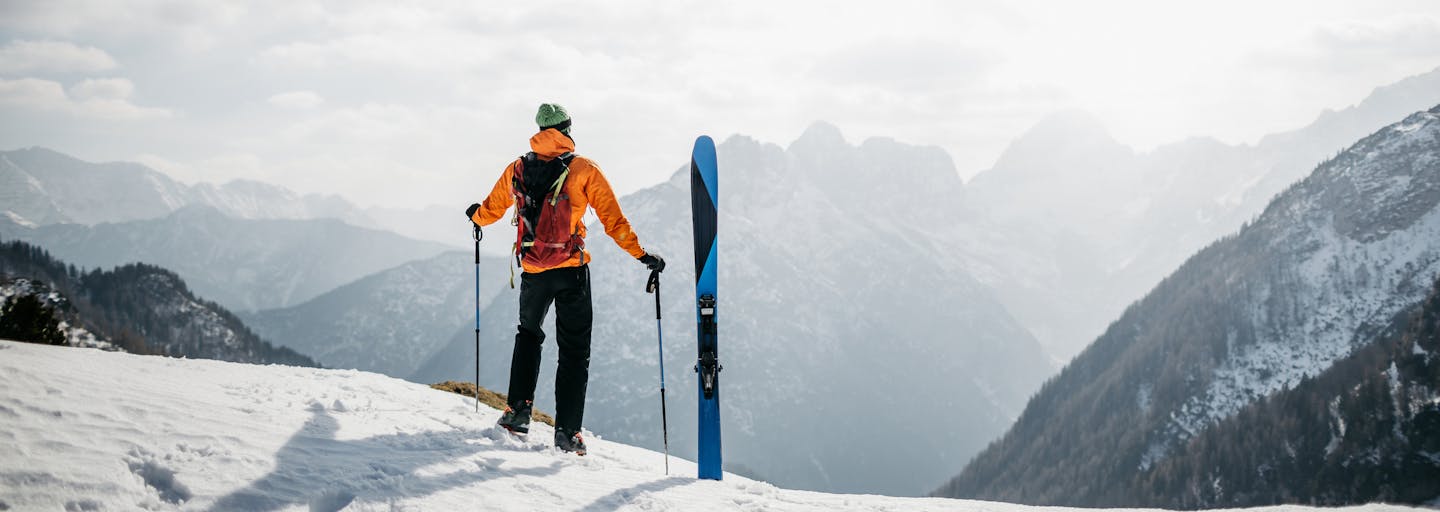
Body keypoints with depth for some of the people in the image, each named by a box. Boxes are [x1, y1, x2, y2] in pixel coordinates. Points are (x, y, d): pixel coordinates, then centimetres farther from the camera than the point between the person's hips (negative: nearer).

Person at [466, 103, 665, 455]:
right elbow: (613, 220, -8)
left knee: (528, 334, 27)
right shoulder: (583, 170, -5)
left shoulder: (517, 169, 6)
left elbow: (489, 211, 20)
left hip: (533, 271, 3)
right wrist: (642, 255, -2)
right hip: (571, 272, -3)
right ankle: (567, 431, -2)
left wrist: (475, 216, 43)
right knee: (574, 351, 4)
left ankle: (518, 409, 18)